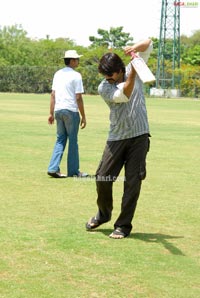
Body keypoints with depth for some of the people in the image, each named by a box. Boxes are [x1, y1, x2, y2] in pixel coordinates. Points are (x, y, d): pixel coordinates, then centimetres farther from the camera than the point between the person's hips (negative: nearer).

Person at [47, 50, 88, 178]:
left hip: (58, 110, 6)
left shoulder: (58, 74, 11)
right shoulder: (76, 75, -8)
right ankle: (73, 170, 10)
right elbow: (78, 98, -10)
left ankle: (53, 168, 1)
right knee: (73, 140, 4)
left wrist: (51, 113, 14)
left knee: (60, 139, 11)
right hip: (71, 110, -6)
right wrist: (83, 116, -6)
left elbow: (53, 94, 10)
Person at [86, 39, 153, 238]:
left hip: (139, 136, 0)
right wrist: (133, 73, -34)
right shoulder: (104, 88, -3)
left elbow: (148, 44, -2)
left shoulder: (135, 69, 2)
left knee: (133, 182, -3)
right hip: (116, 138, 1)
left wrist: (135, 48, -23)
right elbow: (124, 95, -22)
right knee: (102, 178, 0)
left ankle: (124, 225, 5)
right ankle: (103, 214, 26)